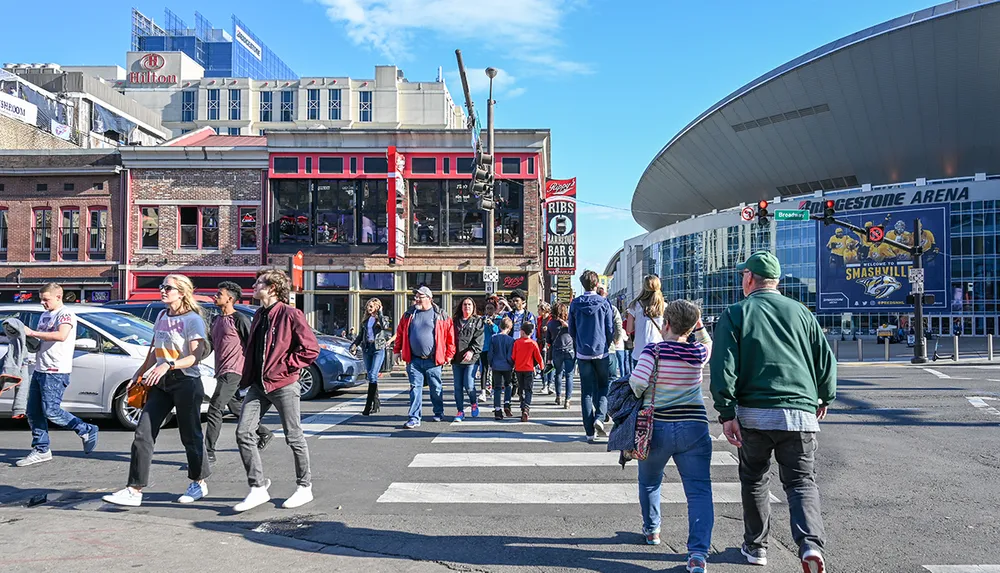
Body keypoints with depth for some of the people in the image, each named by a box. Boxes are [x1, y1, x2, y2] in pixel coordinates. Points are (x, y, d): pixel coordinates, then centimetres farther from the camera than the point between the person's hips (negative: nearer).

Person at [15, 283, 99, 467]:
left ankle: (87, 431, 2)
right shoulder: (44, 316, 19)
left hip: (56, 372, -9)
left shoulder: (66, 314, -10)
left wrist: (32, 333, -23)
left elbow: (61, 335, -28)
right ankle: (41, 450, 15)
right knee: (33, 412, 7)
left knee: (51, 411, -12)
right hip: (39, 370, 9)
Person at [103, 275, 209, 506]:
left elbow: (196, 355, -19)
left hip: (186, 382, -7)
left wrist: (168, 365, -30)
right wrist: (141, 372, 23)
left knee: (190, 435, 5)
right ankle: (134, 490, 2)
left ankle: (199, 483, 23)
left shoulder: (193, 320, -10)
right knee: (143, 433, -1)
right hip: (161, 383, 7)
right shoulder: (162, 316, 14)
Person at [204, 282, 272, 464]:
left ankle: (209, 452, -9)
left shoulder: (239, 319, -9)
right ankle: (264, 433, 32)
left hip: (233, 371, -9)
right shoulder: (217, 320, 16)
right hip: (221, 372, 9)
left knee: (215, 409, -12)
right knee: (237, 407, 17)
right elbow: (210, 343, 27)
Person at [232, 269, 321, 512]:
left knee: (294, 437, 3)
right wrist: (249, 375, 14)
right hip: (258, 384, 8)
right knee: (243, 433, -1)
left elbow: (311, 349, -16)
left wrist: (284, 367, -13)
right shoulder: (259, 315, 14)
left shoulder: (290, 314, -12)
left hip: (283, 385, -8)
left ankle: (304, 487, 18)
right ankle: (258, 487, 7)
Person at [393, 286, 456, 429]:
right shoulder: (409, 315, 9)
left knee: (436, 389, 10)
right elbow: (400, 333, 16)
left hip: (433, 360, -2)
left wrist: (449, 355, -2)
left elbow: (451, 336, -1)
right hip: (414, 360, 2)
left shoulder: (441, 315, -2)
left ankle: (439, 413, 30)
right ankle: (414, 418, 0)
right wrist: (397, 350, 12)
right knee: (415, 388, -1)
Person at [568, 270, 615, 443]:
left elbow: (571, 330, 6)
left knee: (586, 391, 6)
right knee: (604, 386, 14)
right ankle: (599, 417, -9)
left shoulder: (575, 304, 0)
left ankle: (590, 432, 6)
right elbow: (611, 330, -2)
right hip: (601, 352, -1)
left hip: (583, 353, 2)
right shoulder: (604, 303, -5)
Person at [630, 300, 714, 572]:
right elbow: (708, 343, 26)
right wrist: (698, 324, 13)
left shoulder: (654, 351, -10)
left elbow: (637, 381, -18)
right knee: (699, 490, -1)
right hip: (694, 427, 2)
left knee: (649, 482, 23)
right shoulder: (699, 353, 2)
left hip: (657, 427, -1)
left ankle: (652, 529, 40)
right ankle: (698, 551, -14)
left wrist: (641, 396, 3)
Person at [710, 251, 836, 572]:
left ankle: (756, 547, 27)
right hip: (800, 412, 2)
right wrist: (825, 398, 27)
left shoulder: (735, 314, 1)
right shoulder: (800, 312, 9)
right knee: (801, 482, 8)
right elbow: (826, 359, 12)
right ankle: (810, 544, -15)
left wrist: (726, 414, -7)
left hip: (753, 413, -1)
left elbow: (723, 368, -9)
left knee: (754, 480, 17)